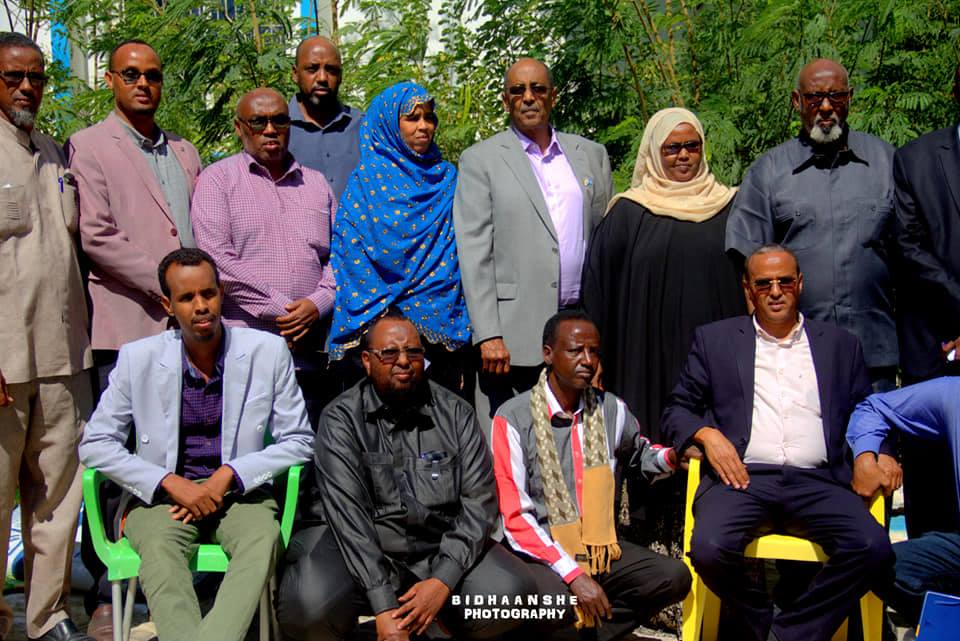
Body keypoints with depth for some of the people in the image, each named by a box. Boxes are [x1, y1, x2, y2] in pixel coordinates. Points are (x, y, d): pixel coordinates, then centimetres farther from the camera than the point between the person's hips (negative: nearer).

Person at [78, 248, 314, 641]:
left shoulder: (268, 351, -1)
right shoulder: (138, 358, 0)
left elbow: (298, 440, 2)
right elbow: (95, 444, 0)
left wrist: (227, 475, -11)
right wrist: (171, 483, -12)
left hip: (239, 492, 0)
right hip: (163, 494, 0)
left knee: (263, 539, -33)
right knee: (160, 547, -33)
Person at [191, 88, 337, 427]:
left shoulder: (316, 183, 19)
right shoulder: (217, 179, 5)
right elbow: (217, 259, -7)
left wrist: (316, 304, -6)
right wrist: (282, 310, -10)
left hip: (311, 356, 4)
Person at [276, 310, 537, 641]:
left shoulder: (455, 413, 2)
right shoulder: (341, 418, -4)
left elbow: (480, 501, -4)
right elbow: (347, 513, -15)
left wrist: (443, 582, -19)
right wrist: (384, 607, -25)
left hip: (443, 550, 2)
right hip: (363, 551, -2)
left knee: (512, 593, -24)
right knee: (307, 604, -31)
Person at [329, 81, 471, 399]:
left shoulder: (447, 178, 12)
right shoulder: (367, 179, 1)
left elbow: (463, 251, 12)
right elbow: (348, 253, -3)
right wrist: (385, 314, -9)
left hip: (444, 327, 3)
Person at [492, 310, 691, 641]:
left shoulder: (611, 410, 6)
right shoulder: (513, 418, -9)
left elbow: (639, 456, 29)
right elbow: (515, 516, -12)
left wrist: (672, 457, 4)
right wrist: (573, 573, -21)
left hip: (600, 547, 5)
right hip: (541, 552, -5)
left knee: (674, 577, -16)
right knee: (555, 598, -35)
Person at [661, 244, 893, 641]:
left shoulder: (840, 345, 20)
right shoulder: (714, 339, 16)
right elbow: (678, 410, 15)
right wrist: (706, 434, -6)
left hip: (816, 482, 1)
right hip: (742, 477, -1)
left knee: (872, 547, -27)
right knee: (710, 548, -30)